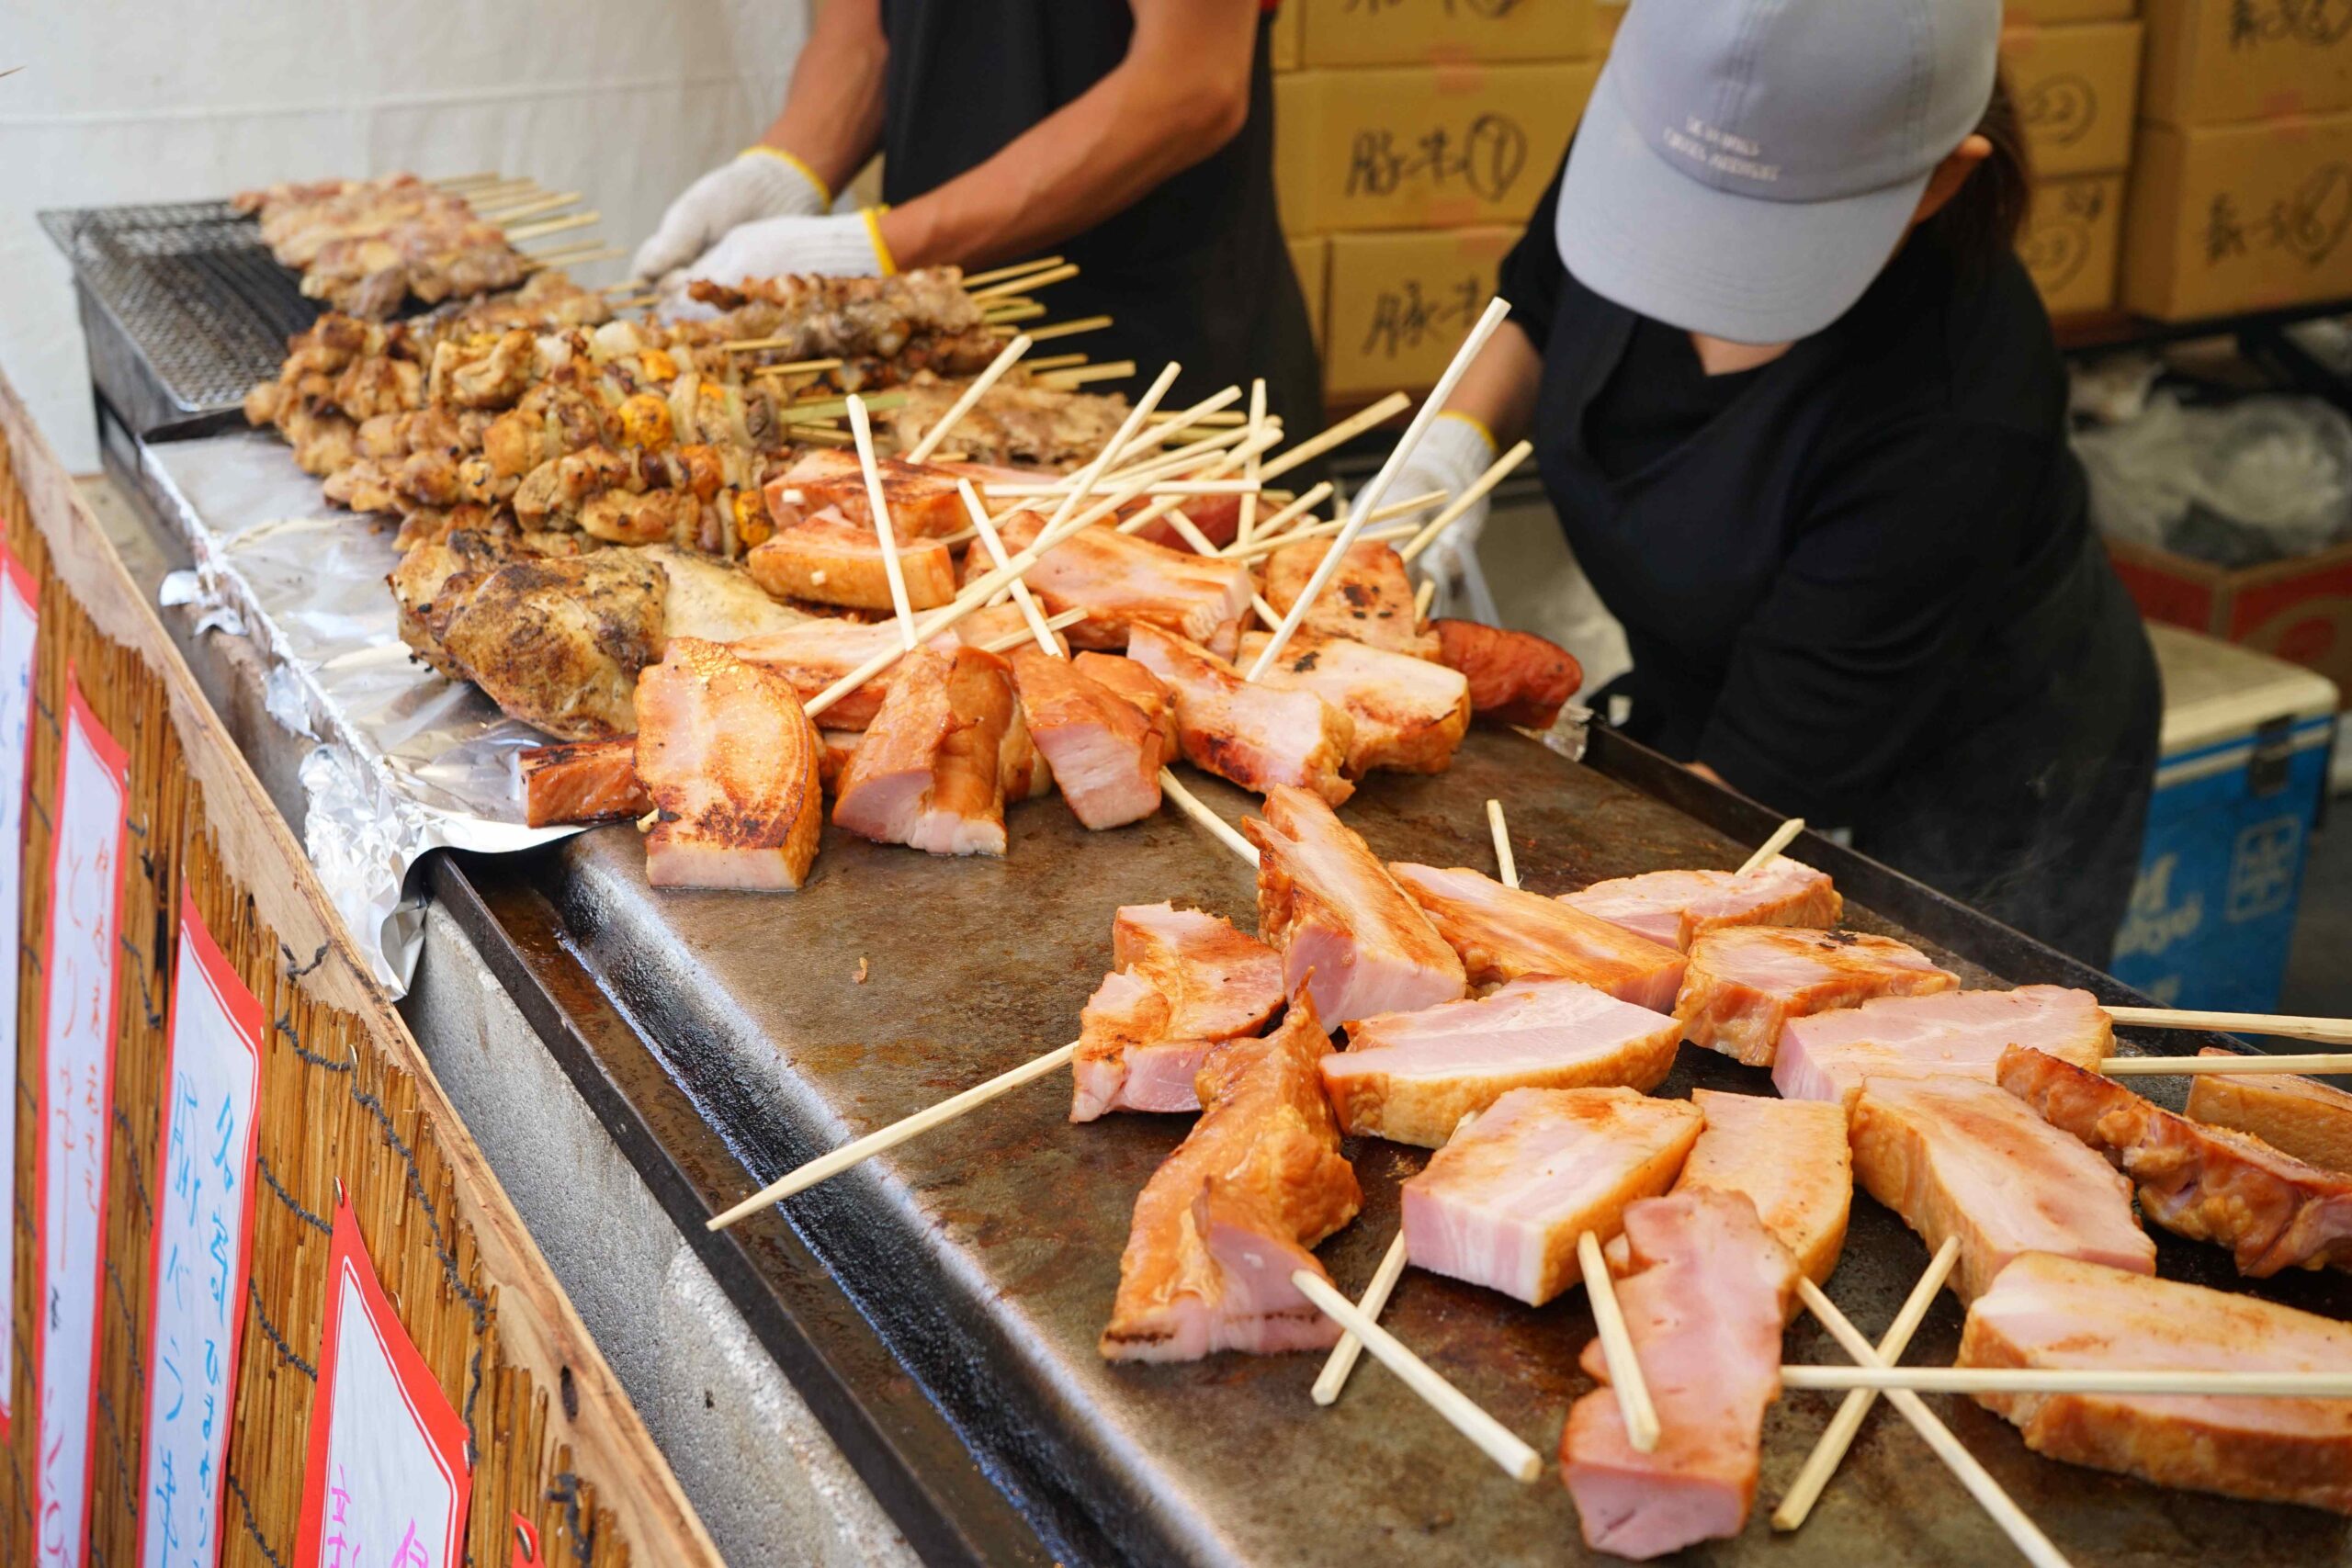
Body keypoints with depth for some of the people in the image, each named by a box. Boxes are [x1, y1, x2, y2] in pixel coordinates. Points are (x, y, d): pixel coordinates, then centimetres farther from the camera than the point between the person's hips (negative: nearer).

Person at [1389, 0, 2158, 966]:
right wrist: (1455, 442, -15)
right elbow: (1540, 308, 4)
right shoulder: (1651, 127, -20)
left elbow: (1761, 777, -31)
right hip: (1696, 705, 5)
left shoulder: (1959, 428, -38)